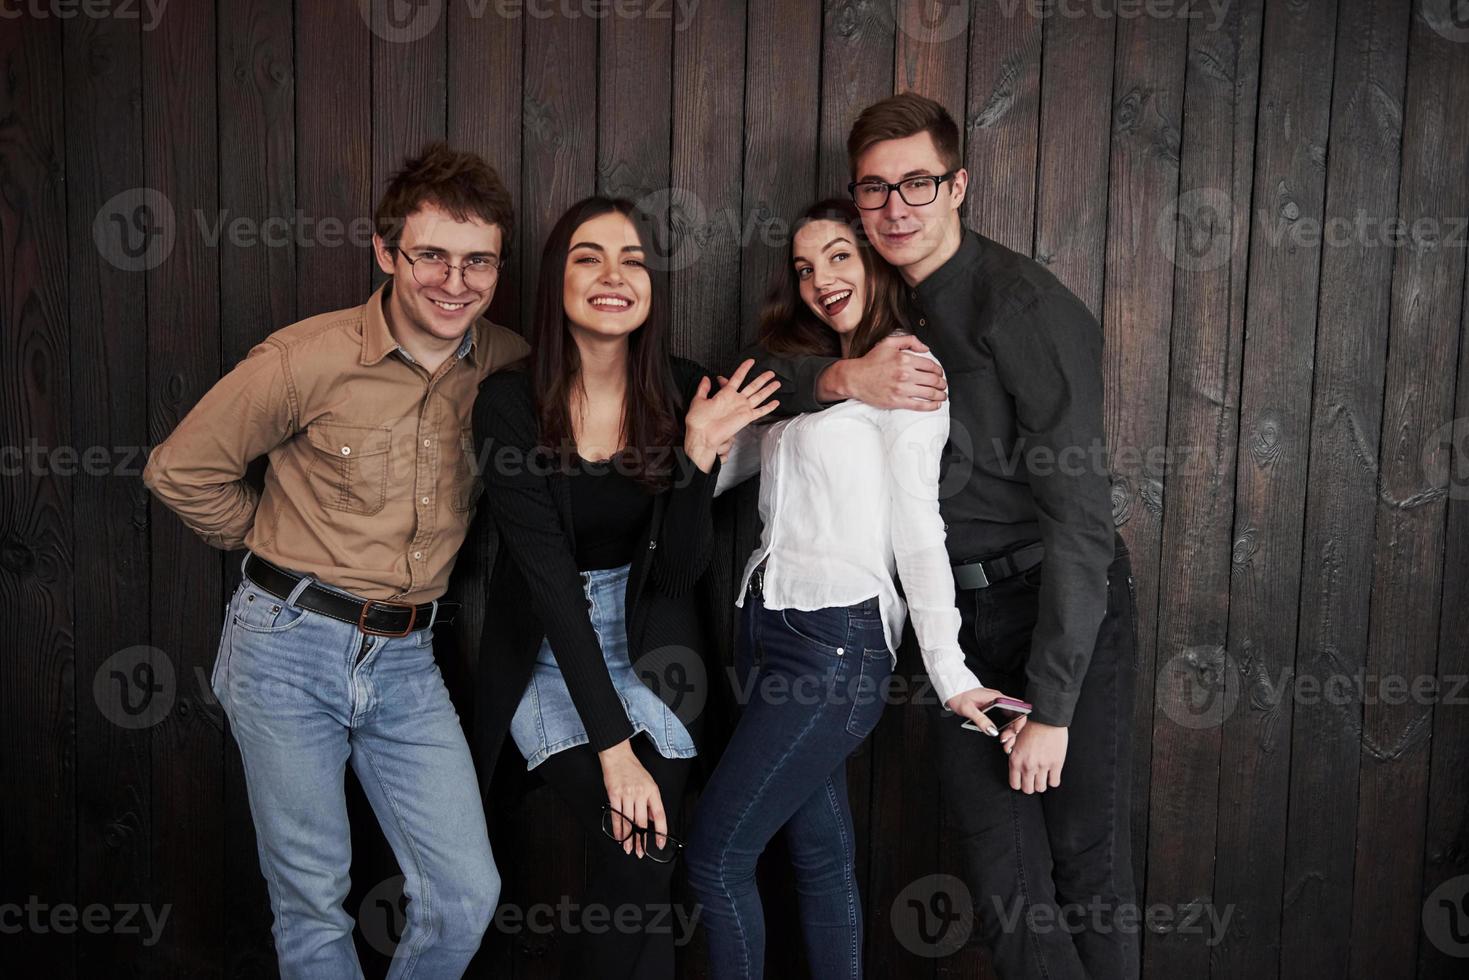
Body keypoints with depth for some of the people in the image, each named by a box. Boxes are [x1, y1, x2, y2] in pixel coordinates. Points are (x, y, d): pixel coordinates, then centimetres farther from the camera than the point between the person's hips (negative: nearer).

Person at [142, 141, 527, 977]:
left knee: (466, 895, 2)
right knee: (313, 901, 9)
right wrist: (279, 545, 4)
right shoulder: (308, 360, -12)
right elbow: (180, 469, -1)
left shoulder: (509, 364, -2)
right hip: (289, 644, -3)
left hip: (406, 658, 3)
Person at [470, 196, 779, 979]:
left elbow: (680, 570, -8)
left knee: (642, 850, -14)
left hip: (647, 648, 2)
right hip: (547, 657, -2)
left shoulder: (682, 392, -7)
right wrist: (613, 745, -25)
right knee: (641, 846, -19)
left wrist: (700, 450, -24)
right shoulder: (510, 403, -15)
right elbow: (548, 576, -20)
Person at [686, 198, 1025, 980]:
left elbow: (917, 526, -13)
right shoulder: (803, 370, 18)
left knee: (716, 853, -4)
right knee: (821, 851, 13)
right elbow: (711, 468, 16)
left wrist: (949, 672, -17)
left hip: (836, 639, -7)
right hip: (767, 622, 7)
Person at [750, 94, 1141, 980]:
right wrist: (843, 376, -21)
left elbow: (1079, 512, -19)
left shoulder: (1026, 306, -16)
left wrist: (1051, 706, -21)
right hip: (958, 610, 5)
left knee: (1088, 865, 4)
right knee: (1000, 873, 9)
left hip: (1068, 606, -5)